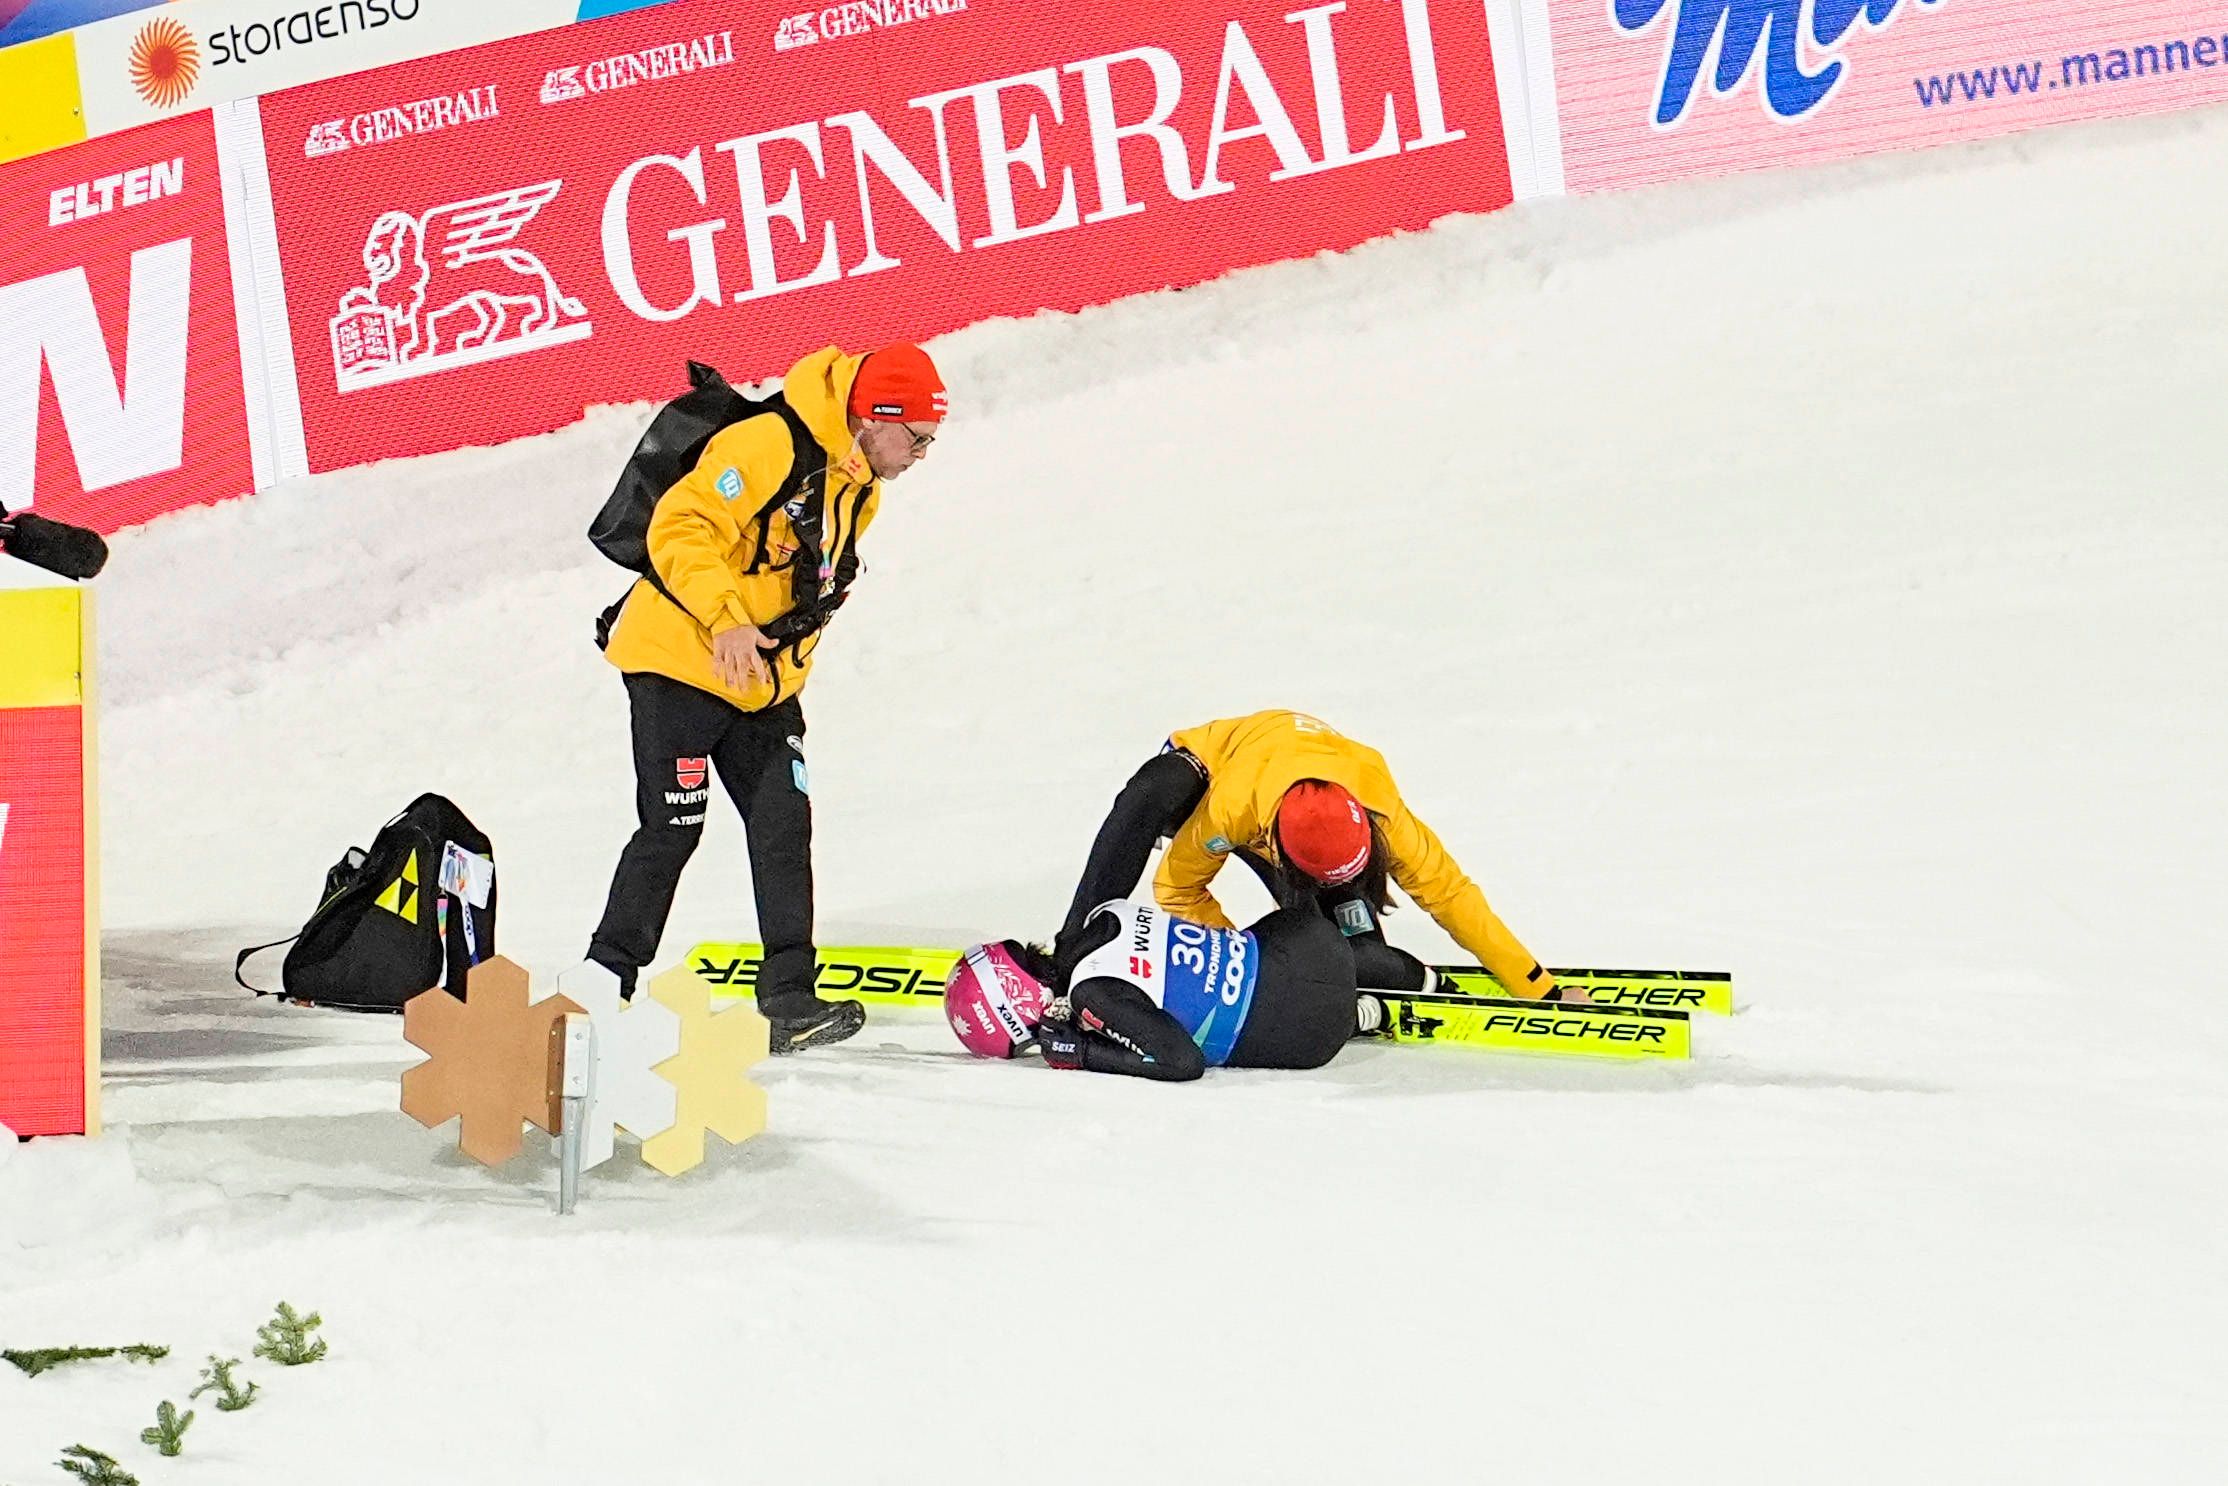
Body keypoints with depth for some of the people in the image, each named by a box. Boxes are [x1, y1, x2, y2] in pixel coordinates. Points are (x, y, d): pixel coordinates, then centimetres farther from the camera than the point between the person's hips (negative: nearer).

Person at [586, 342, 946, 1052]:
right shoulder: (769, 447, -20)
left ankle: (789, 1000, -2)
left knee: (784, 827, -2)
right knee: (671, 830, -7)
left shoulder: (859, 491, 9)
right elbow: (679, 527, -25)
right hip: (679, 660, -8)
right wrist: (726, 620, -31)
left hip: (765, 682, 8)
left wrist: (788, 650, 15)